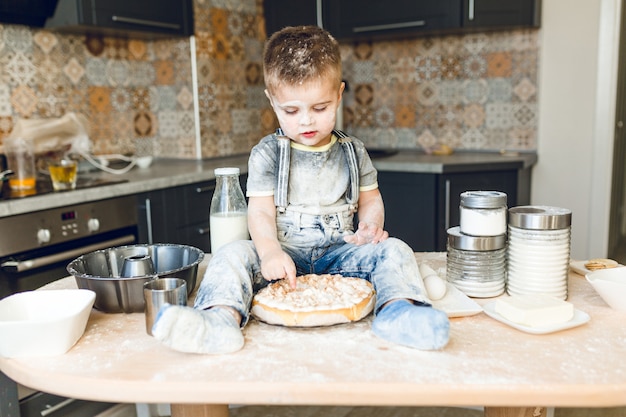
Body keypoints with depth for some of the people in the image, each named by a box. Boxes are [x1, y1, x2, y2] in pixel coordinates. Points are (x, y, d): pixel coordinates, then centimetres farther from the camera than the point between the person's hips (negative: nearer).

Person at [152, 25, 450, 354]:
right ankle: (221, 317, -48)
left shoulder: (352, 152, 8)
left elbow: (370, 198, 15)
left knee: (393, 249, -21)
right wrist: (270, 251, -28)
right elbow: (260, 211, -7)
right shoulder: (266, 154, 0)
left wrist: (371, 225, -10)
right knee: (232, 255, -26)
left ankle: (398, 308, -45)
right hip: (284, 255, -1)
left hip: (338, 252, 2)